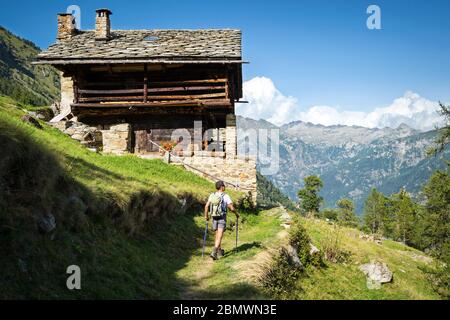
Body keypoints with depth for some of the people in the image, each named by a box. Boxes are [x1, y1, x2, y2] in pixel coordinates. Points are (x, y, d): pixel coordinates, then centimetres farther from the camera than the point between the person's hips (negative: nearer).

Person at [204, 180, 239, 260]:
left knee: (217, 235, 19)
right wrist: (237, 214, 7)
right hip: (222, 218, -5)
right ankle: (214, 252, -20)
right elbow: (231, 208, -12)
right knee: (219, 236, -7)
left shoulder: (212, 195, 1)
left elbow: (206, 206, -3)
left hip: (214, 218, 5)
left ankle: (220, 251, 30)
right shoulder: (226, 196, -11)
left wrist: (206, 215, 11)